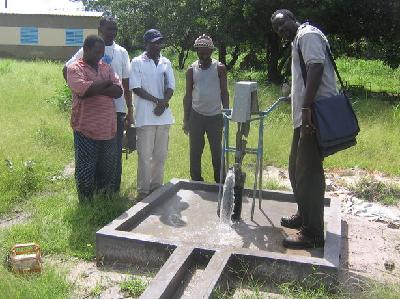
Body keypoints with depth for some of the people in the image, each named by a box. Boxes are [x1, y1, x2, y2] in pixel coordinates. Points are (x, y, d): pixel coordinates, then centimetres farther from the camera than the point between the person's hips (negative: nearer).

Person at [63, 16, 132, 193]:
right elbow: (67, 70, 9)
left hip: (116, 109, 2)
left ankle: (114, 189, 17)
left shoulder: (121, 52, 9)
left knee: (115, 151, 6)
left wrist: (130, 111, 8)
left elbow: (126, 83, 10)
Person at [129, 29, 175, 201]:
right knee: (145, 155, -1)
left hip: (164, 115, 4)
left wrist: (164, 103, -13)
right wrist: (157, 100, -15)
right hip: (145, 116, -4)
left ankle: (157, 187, 21)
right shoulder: (137, 62, -1)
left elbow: (170, 87, 6)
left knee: (160, 154, 9)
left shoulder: (166, 63, 12)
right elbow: (135, 88, -8)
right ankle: (143, 190, 8)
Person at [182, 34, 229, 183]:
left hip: (215, 116, -1)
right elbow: (188, 95, 5)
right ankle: (196, 181, 18)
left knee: (217, 151, 3)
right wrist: (185, 120, 2)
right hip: (196, 115, 2)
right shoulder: (192, 70, 3)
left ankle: (220, 182, 12)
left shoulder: (219, 68, -1)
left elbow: (224, 93, 2)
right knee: (195, 151, 7)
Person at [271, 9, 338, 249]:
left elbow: (316, 67, -20)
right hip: (306, 116, 10)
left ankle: (313, 233, 0)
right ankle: (304, 216, 32)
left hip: (315, 114, -10)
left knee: (308, 172, -8)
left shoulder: (307, 34, -6)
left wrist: (307, 108, -27)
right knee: (297, 169, 17)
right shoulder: (299, 40, 24)